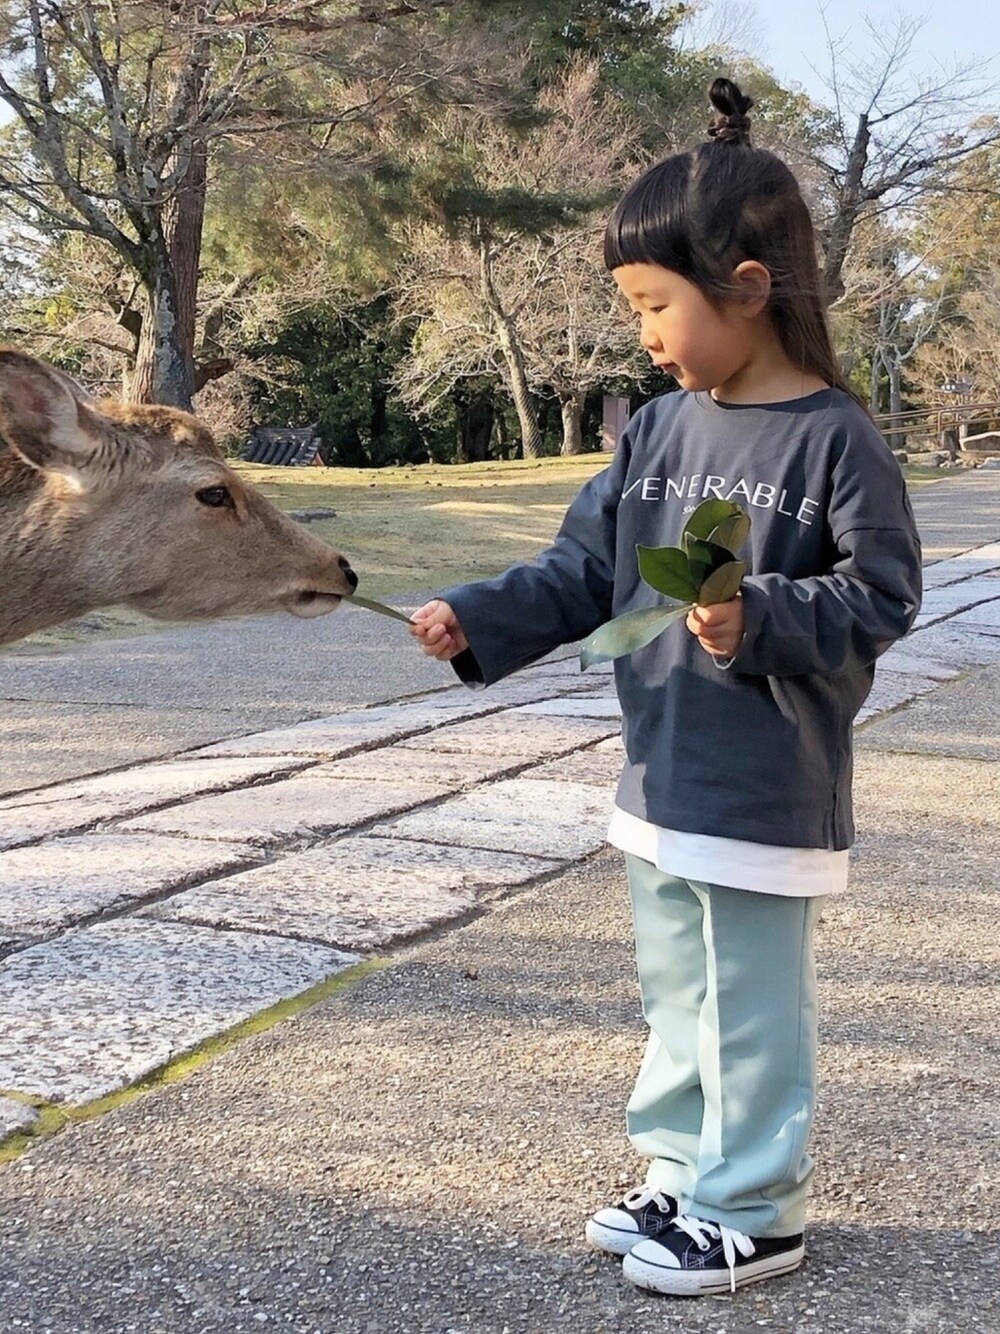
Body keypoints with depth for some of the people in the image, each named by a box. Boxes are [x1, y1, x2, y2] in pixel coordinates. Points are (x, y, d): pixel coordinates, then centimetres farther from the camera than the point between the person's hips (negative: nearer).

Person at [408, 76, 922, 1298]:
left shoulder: (832, 438, -13)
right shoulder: (658, 432, 6)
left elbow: (879, 596, -14)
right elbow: (582, 572, 8)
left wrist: (761, 620, -28)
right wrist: (478, 620, -4)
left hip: (767, 796, -7)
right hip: (659, 783, 8)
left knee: (751, 1011, 5)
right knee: (675, 997, 19)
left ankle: (752, 1216, 22)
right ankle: (683, 1179, 36)